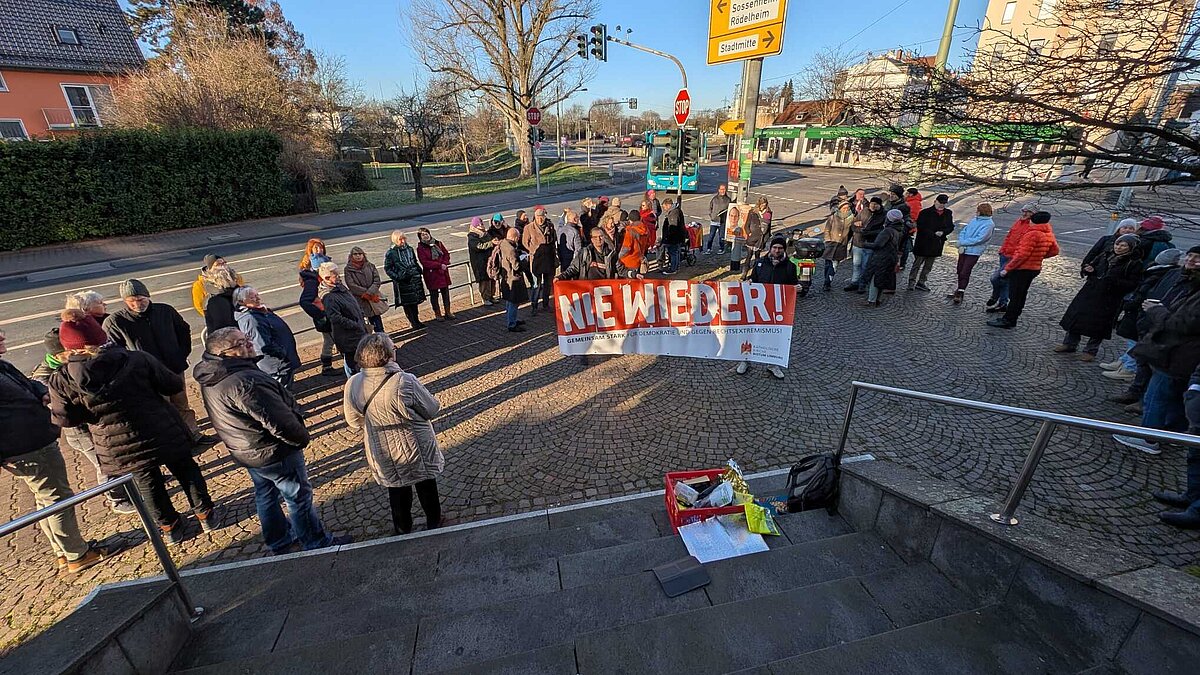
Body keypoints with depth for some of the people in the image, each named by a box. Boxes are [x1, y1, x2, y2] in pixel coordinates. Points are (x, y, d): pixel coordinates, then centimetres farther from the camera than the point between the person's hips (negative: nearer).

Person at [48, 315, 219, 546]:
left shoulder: (62, 380, -12)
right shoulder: (139, 360, -15)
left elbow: (65, 419, -6)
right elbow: (174, 386, -7)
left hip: (118, 448, 1)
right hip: (163, 433, -1)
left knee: (148, 484, 20)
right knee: (186, 470, 19)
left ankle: (170, 527, 34)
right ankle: (206, 514, 28)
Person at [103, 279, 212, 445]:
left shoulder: (166, 311, -4)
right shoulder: (114, 322, -12)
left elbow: (184, 330, 13)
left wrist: (183, 354, 7)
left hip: (175, 369, 4)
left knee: (183, 406, 19)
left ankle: (194, 434, 33)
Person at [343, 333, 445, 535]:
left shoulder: (353, 385, -17)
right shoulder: (405, 382, -32)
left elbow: (354, 422, -3)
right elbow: (432, 410, -19)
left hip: (383, 454, 3)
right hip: (415, 449, -3)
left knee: (397, 490, 27)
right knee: (426, 485, 23)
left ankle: (402, 528, 46)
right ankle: (433, 522, 42)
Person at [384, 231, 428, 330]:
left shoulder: (409, 249, 6)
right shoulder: (391, 253, -8)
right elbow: (387, 268, -4)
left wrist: (419, 271, 7)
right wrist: (396, 277, -15)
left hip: (414, 279, 5)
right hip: (402, 282, -5)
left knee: (415, 301, 11)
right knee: (407, 303, 1)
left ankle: (416, 321, 22)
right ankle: (413, 323, 10)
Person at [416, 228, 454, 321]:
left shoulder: (438, 243, 7)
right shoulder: (420, 248, -8)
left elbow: (446, 254, 8)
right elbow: (425, 262, -15)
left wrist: (445, 264, -11)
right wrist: (439, 265, -19)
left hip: (443, 272, 4)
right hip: (431, 274, -4)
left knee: (445, 293, 10)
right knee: (434, 294, 6)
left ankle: (447, 312, 21)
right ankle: (438, 313, 17)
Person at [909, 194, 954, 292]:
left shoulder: (948, 213, 8)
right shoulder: (926, 212, -9)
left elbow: (951, 227, 10)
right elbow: (920, 227, -14)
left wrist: (943, 232, -11)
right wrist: (933, 234, -20)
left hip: (937, 244, 6)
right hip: (923, 243, -5)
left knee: (928, 265, 12)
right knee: (917, 263, 0)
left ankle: (921, 282, 21)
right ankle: (912, 282, 6)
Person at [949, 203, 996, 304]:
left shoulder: (989, 224, -12)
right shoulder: (974, 220, 8)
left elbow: (979, 239, -20)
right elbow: (963, 231, 6)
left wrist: (962, 243, -17)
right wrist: (961, 245, -10)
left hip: (974, 252, -7)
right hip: (963, 249, 7)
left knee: (965, 273, -7)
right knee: (959, 271, 15)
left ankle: (960, 295, -2)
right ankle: (960, 291, 30)